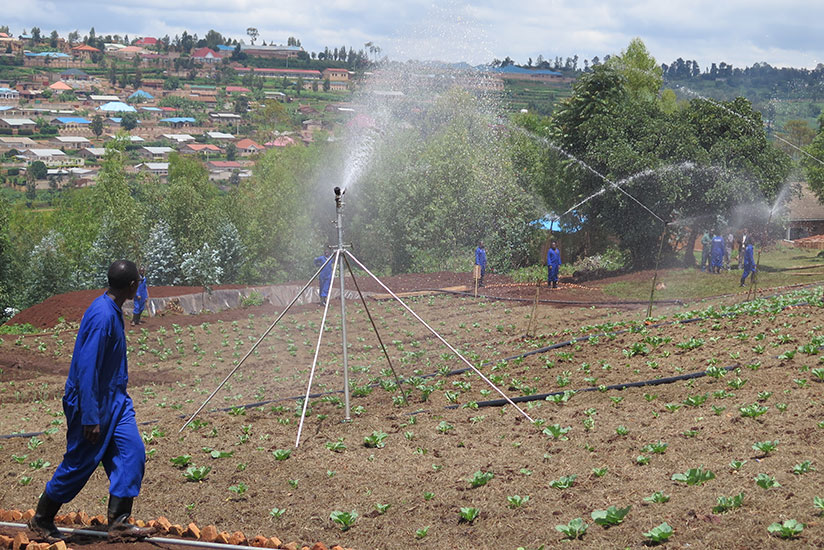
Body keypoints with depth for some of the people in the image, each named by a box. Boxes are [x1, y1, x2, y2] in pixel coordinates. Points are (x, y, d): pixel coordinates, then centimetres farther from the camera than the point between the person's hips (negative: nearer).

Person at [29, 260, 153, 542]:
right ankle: (41, 519, 22)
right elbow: (86, 369, -26)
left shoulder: (113, 311, 5)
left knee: (132, 452, -1)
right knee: (79, 465, 3)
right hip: (93, 401, -9)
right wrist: (90, 418, -24)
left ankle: (118, 522, 4)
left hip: (114, 399, 9)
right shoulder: (101, 316, -25)